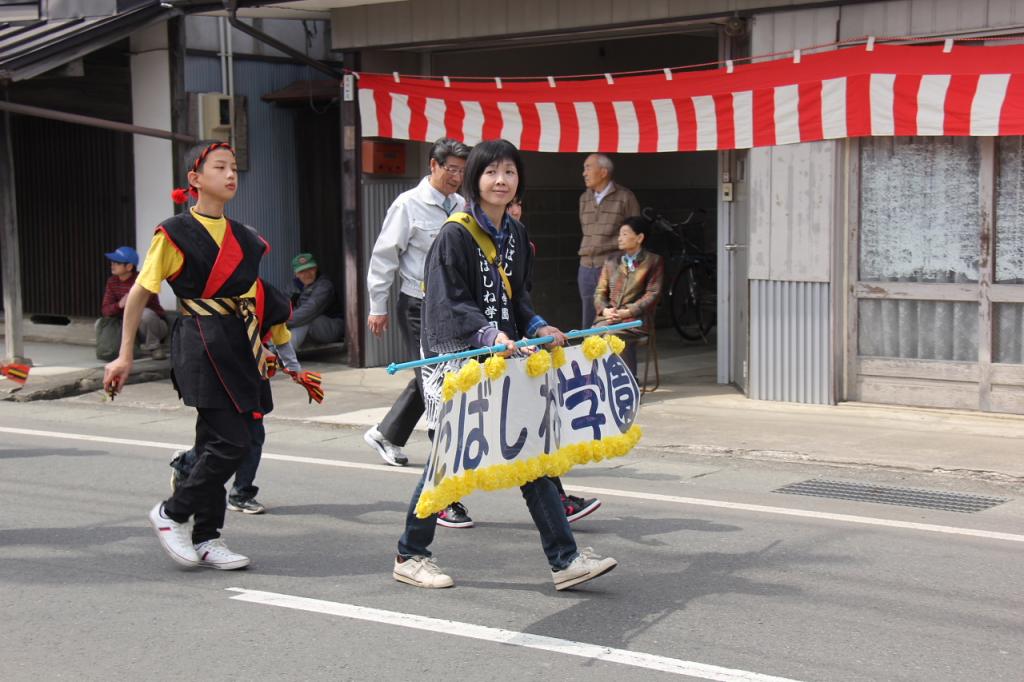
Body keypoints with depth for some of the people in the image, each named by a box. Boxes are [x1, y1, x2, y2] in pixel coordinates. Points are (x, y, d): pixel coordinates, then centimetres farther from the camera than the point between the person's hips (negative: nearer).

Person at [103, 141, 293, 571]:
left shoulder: (240, 236, 14)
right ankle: (171, 514, 6)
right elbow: (139, 293, -3)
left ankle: (205, 540, 15)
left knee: (217, 442, 8)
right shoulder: (175, 233, -5)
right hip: (201, 345, -7)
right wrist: (125, 355, -5)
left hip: (237, 345, 7)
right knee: (231, 442, -12)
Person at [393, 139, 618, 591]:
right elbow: (449, 304, -18)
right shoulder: (454, 235, -11)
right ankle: (409, 557, 18)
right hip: (455, 356, -7)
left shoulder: (516, 235, 12)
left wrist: (537, 328, 0)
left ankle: (565, 560, 5)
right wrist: (490, 335, -31)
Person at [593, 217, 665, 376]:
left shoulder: (653, 261, 9)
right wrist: (604, 310, -5)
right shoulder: (611, 262, 23)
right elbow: (599, 292, 18)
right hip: (608, 317, 4)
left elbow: (652, 294, -1)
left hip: (634, 319, -4)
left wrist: (627, 312, -12)